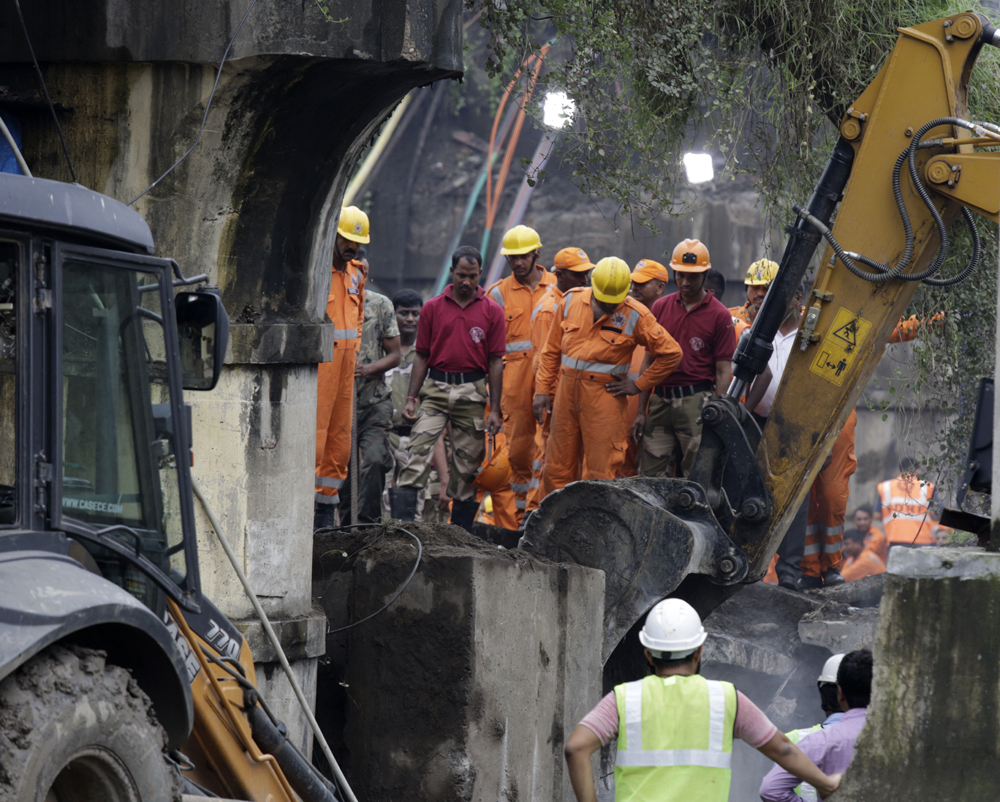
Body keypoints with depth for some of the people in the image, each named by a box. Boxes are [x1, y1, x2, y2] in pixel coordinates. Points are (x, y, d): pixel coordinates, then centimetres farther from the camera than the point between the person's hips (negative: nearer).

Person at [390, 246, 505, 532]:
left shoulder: (492, 312, 4)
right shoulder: (432, 308, 7)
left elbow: (495, 362, 4)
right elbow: (422, 356, 9)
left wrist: (495, 409, -1)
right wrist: (411, 399, 1)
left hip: (472, 392, 0)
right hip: (436, 389, 0)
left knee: (467, 462, 3)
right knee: (419, 451, -14)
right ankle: (401, 523, -22)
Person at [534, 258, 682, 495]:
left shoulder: (635, 315, -7)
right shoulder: (571, 301, 4)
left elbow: (671, 353, -3)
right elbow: (552, 350, 13)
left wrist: (638, 385, -3)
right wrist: (543, 390, 9)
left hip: (604, 397, -4)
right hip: (567, 392, 4)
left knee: (600, 473, -5)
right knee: (556, 470, 8)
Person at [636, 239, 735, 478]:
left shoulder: (719, 315, 1)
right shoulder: (660, 308, 12)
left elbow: (723, 372, -1)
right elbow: (649, 361, 15)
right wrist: (641, 411, 10)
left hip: (696, 403, -4)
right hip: (660, 401, 4)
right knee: (651, 476, 1)